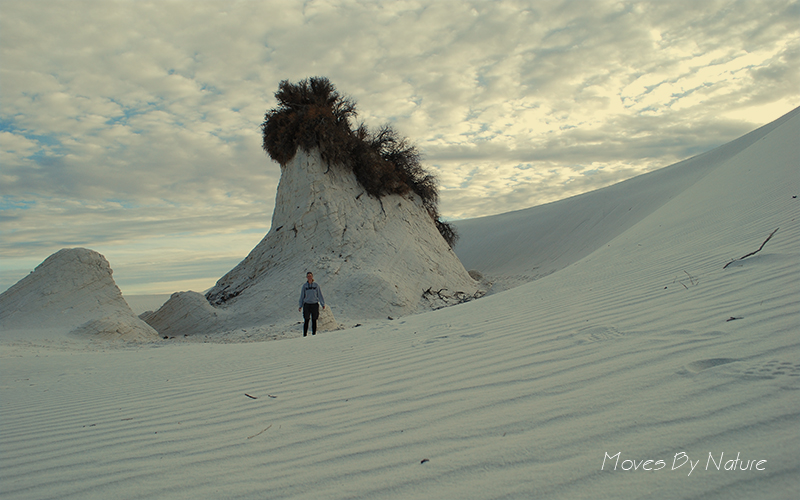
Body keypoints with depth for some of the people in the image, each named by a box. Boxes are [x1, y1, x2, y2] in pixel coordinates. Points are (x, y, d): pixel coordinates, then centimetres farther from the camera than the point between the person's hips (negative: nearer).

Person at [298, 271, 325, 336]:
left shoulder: (316, 285, 2)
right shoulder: (304, 286, 3)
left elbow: (320, 295, 5)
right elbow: (302, 296, 7)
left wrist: (323, 304, -1)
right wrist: (300, 306, 4)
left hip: (315, 305, 0)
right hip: (307, 305, 0)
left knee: (314, 320, 5)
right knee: (306, 321, 0)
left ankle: (314, 334, 14)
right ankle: (305, 335, 7)